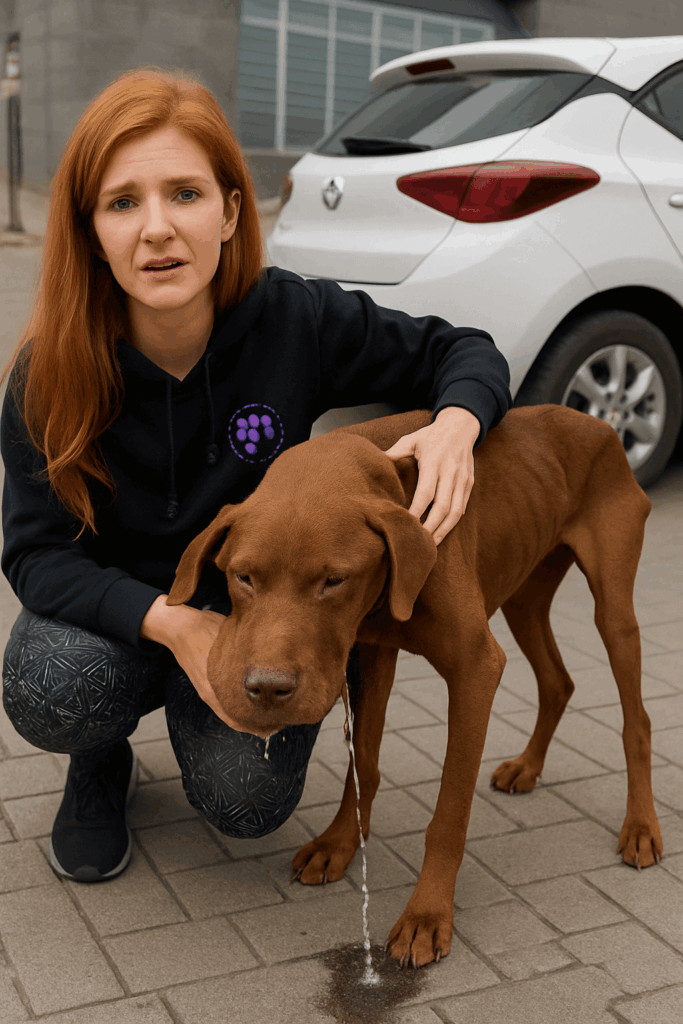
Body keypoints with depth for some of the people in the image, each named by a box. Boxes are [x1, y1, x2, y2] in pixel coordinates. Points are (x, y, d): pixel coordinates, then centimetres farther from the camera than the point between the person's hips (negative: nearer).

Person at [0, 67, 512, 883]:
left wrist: (456, 423, -33)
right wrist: (168, 622, -34)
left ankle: (206, 716, 17)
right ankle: (100, 765, 7)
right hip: (117, 614, 0)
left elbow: (463, 353, -8)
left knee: (247, 802, -21)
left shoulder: (295, 320, -21)